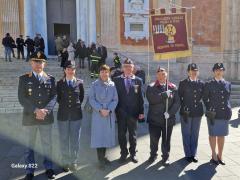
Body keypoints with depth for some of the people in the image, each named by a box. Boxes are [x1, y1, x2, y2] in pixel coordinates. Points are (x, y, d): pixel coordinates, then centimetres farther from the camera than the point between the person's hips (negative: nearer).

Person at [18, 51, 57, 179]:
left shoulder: (50, 79, 6)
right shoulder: (24, 79, 1)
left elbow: (53, 97, 0)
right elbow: (22, 98, -7)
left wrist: (45, 111, -15)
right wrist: (36, 110, -18)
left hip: (46, 117, 1)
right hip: (29, 118, -1)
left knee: (47, 144, 11)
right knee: (29, 146, 9)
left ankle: (48, 168, 26)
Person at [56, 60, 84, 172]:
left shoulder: (79, 82, 1)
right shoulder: (60, 83, 1)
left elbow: (81, 97, 9)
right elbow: (58, 98, 6)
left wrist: (76, 105, 7)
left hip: (76, 115, 0)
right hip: (63, 115, 0)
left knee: (75, 140, 7)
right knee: (64, 140, 9)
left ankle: (74, 162, 23)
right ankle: (65, 162, 23)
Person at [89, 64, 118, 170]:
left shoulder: (112, 85, 4)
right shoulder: (94, 85, 0)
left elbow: (115, 100, 3)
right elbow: (91, 99, -4)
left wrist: (109, 110, -12)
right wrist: (100, 109, -14)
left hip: (110, 114, 2)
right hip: (98, 114, -2)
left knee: (107, 135, 9)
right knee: (99, 136, -2)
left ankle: (103, 157, 25)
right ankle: (101, 160, 7)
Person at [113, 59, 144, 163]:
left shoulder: (138, 81, 4)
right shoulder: (116, 80, 2)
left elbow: (140, 97, 3)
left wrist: (141, 112, -1)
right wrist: (114, 110, -4)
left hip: (133, 112, 0)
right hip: (121, 112, 0)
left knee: (133, 134, 11)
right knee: (121, 134, 8)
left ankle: (133, 153, 26)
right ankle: (123, 153, 24)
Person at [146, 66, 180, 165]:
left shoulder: (173, 87, 4)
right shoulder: (151, 87, 0)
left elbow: (177, 102, -2)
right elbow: (151, 99, -17)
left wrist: (170, 113, -15)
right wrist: (164, 94, -19)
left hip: (168, 119, 1)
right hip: (154, 119, -1)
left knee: (166, 139, 10)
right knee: (154, 139, 9)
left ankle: (165, 157, 27)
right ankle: (153, 155, 31)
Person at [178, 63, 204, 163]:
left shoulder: (201, 83, 6)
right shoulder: (183, 83, -2)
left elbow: (203, 97, 12)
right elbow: (179, 97, -1)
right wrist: (184, 108, -7)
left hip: (197, 112, 3)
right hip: (186, 112, -3)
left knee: (195, 134, 11)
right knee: (186, 134, 5)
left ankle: (194, 154, 22)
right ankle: (188, 154, 17)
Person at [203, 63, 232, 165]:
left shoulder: (228, 84, 9)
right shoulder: (209, 84, 0)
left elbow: (228, 98, 14)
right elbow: (205, 98, 4)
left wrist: (228, 110, 7)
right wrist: (209, 110, -2)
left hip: (225, 114, 3)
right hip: (213, 114, -3)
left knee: (222, 135, 11)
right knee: (213, 135, 6)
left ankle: (220, 156, 23)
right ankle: (214, 156, 19)